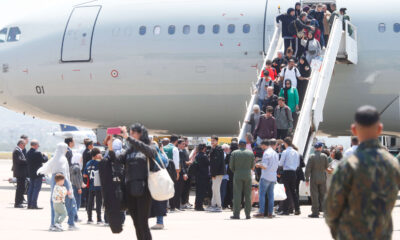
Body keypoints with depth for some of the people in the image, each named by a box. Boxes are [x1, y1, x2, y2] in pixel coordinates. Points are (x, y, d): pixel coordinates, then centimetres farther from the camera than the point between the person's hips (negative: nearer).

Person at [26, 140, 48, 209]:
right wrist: (44, 155, 8)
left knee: (31, 188, 13)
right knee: (37, 188, -4)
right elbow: (44, 160, -14)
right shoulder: (37, 153, -17)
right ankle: (34, 204, -8)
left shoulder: (28, 153, 5)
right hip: (37, 173, -8)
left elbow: (27, 162, 12)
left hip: (31, 173, 8)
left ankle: (29, 204, 14)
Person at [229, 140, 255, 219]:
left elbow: (231, 166, 0)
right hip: (248, 175, 2)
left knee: (237, 195, -1)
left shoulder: (234, 153, -2)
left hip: (237, 175, -2)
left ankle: (236, 214, -5)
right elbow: (252, 166, 8)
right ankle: (248, 214, 5)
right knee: (248, 195, 5)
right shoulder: (251, 153, 3)